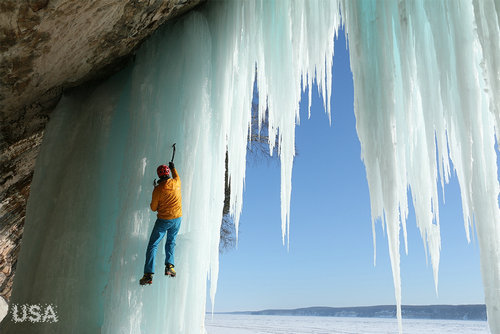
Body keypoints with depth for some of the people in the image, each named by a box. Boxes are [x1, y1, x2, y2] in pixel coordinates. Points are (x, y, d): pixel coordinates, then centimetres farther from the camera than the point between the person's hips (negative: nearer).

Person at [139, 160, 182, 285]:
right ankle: (169, 266, 10)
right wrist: (173, 168, 38)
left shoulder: (158, 190, -13)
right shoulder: (176, 183, -5)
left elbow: (153, 208, -3)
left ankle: (148, 274, -6)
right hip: (177, 218, 4)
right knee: (171, 242, 23)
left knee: (153, 245, 1)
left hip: (163, 220, -4)